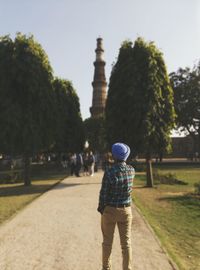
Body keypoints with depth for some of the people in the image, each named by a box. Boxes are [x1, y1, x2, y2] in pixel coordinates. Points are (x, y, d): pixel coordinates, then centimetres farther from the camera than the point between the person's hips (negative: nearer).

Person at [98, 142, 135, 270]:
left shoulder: (109, 173, -22)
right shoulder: (132, 170, -8)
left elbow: (103, 194, -14)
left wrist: (101, 209, 3)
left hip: (109, 210, -2)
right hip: (126, 210, 3)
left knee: (107, 241, 16)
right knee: (126, 243, 11)